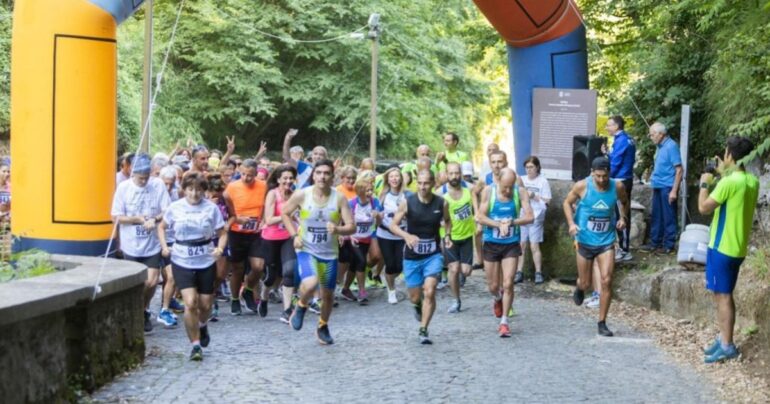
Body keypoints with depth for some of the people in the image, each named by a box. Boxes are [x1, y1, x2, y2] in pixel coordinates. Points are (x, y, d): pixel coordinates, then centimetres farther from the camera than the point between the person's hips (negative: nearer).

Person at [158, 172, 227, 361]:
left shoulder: (211, 208, -3)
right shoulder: (175, 208, -2)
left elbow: (222, 233, 3)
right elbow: (162, 227, 14)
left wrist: (220, 248, -16)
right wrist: (164, 246, -2)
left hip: (206, 262, 1)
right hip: (182, 262, -1)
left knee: (205, 304, 9)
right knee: (190, 303, -15)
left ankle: (202, 325, 46)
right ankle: (195, 344, -2)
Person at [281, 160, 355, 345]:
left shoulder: (339, 198, -9)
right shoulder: (301, 195, -10)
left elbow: (352, 226, -9)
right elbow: (285, 213, 7)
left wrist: (338, 229, -30)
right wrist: (294, 235, -4)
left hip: (330, 253, 2)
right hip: (306, 249, -2)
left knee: (328, 294, 11)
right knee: (310, 284, -28)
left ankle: (323, 327, 38)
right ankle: (301, 306, 7)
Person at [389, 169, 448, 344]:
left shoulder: (441, 203, -5)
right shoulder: (407, 202, -10)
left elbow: (447, 221, 15)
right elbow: (393, 225, -5)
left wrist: (447, 235, -5)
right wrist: (406, 236, -23)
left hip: (433, 255, 0)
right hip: (412, 256, 0)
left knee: (429, 292, -16)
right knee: (415, 297, 10)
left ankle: (423, 330, -4)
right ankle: (418, 307, 47)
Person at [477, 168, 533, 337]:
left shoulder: (520, 192, -7)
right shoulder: (488, 191, -9)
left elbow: (529, 217, -10)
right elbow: (480, 217, -10)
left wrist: (511, 222, -23)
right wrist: (499, 225, -23)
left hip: (511, 245, 0)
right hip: (491, 243, 0)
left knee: (508, 284, -7)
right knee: (493, 286, 9)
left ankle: (504, 322, 4)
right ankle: (497, 299, 46)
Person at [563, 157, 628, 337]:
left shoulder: (617, 187, -7)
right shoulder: (582, 186, -12)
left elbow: (624, 202, 15)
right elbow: (567, 202, 2)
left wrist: (622, 217, -3)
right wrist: (571, 223, -13)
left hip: (606, 241, 1)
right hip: (585, 240, -1)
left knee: (607, 281, -10)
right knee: (586, 283, 8)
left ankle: (602, 323, 2)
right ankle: (579, 288, 48)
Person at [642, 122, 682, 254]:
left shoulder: (671, 146, -14)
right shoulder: (660, 147, 11)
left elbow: (679, 169, -17)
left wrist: (674, 190, -19)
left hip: (667, 187, -9)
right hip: (658, 187, 9)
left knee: (668, 217, 0)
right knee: (656, 216, 14)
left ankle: (669, 245, 7)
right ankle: (655, 242, 22)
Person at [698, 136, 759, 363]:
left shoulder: (729, 182, -21)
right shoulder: (752, 182, 7)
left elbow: (704, 208, -17)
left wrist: (705, 184, -4)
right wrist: (724, 175, 19)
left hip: (723, 247, -9)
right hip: (737, 247, 9)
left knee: (722, 295, -2)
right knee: (722, 294, 17)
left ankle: (727, 346, 1)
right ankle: (723, 339, 24)